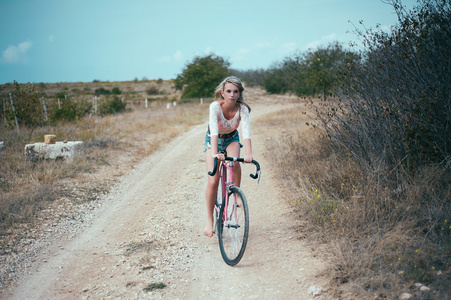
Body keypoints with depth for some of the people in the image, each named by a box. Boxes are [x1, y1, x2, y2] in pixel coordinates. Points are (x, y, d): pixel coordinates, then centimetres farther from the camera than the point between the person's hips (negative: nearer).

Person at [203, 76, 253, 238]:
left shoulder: (242, 108, -26)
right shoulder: (215, 106, -31)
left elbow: (246, 131, -37)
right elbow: (214, 131, -43)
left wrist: (249, 153, -53)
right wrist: (215, 153, -58)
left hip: (232, 139, 2)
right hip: (213, 140, -1)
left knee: (235, 163, -33)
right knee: (213, 182, -13)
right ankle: (209, 220, 1)